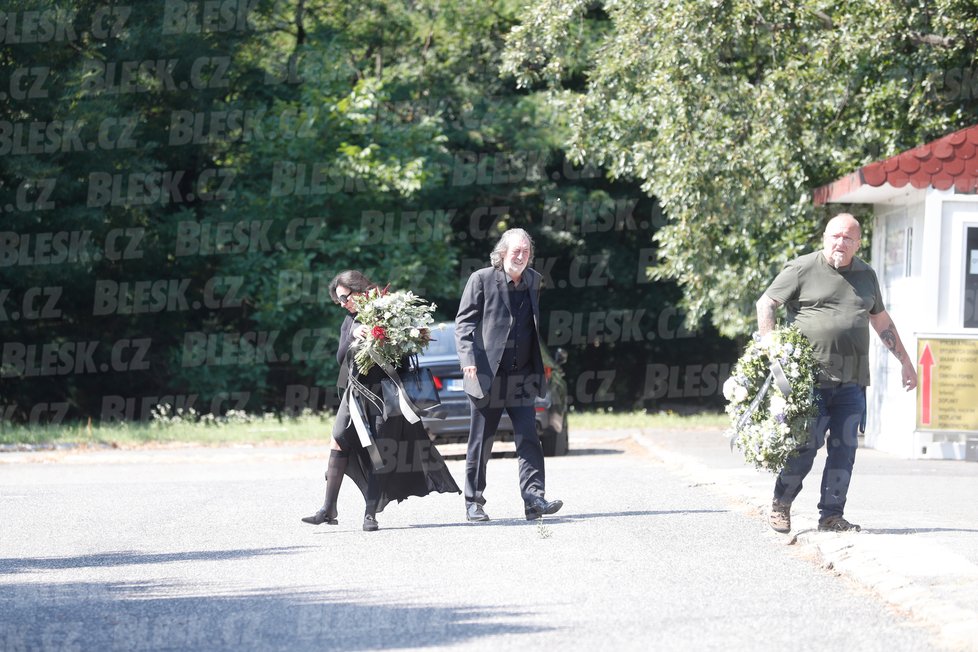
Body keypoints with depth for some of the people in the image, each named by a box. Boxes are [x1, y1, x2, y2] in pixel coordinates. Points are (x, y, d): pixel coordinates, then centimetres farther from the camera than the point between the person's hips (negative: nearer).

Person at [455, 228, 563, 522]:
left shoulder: (534, 281, 9)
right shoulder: (481, 280, -4)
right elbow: (464, 322, -6)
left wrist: (541, 366, 9)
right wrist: (468, 358, -20)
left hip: (521, 377, 3)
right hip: (487, 375, -3)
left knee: (529, 438, -7)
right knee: (481, 442, 4)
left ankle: (533, 498, -11)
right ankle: (474, 502, 13)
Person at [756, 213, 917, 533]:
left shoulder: (866, 275, 16)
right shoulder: (802, 270, 1)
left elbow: (881, 320, 27)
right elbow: (765, 304, 2)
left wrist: (905, 361, 26)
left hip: (851, 383, 5)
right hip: (811, 378, -5)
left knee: (844, 447, 1)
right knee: (806, 444, -8)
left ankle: (831, 515, 8)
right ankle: (780, 506, 9)